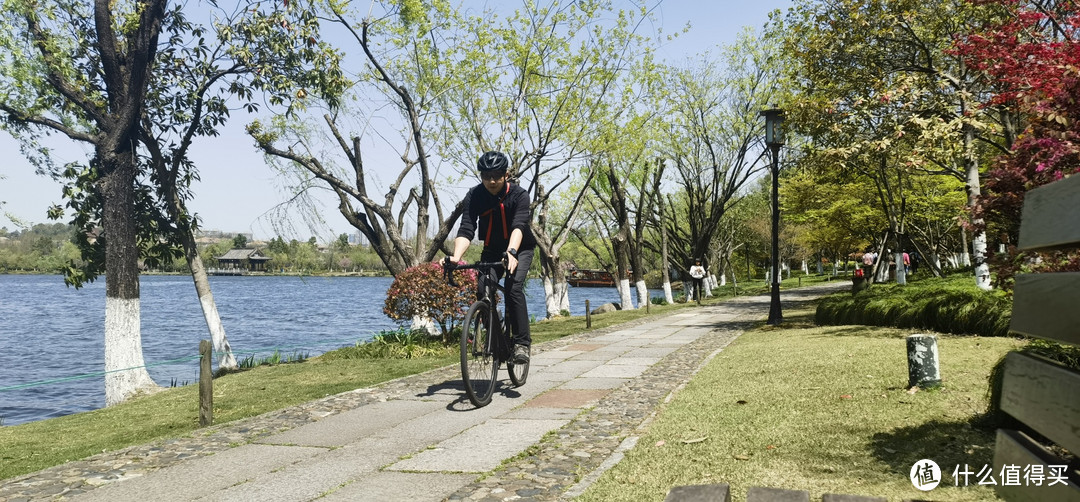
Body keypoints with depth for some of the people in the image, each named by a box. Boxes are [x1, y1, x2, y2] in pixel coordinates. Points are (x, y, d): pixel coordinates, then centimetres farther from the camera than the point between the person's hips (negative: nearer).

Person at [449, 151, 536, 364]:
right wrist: (456, 257, -45)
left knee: (513, 288, -25)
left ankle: (522, 342, -17)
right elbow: (466, 230, -27)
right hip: (492, 249, 3)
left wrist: (511, 252, -56)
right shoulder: (474, 195, -17)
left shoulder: (519, 194, -23)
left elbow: (518, 226, -37)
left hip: (520, 249, -3)